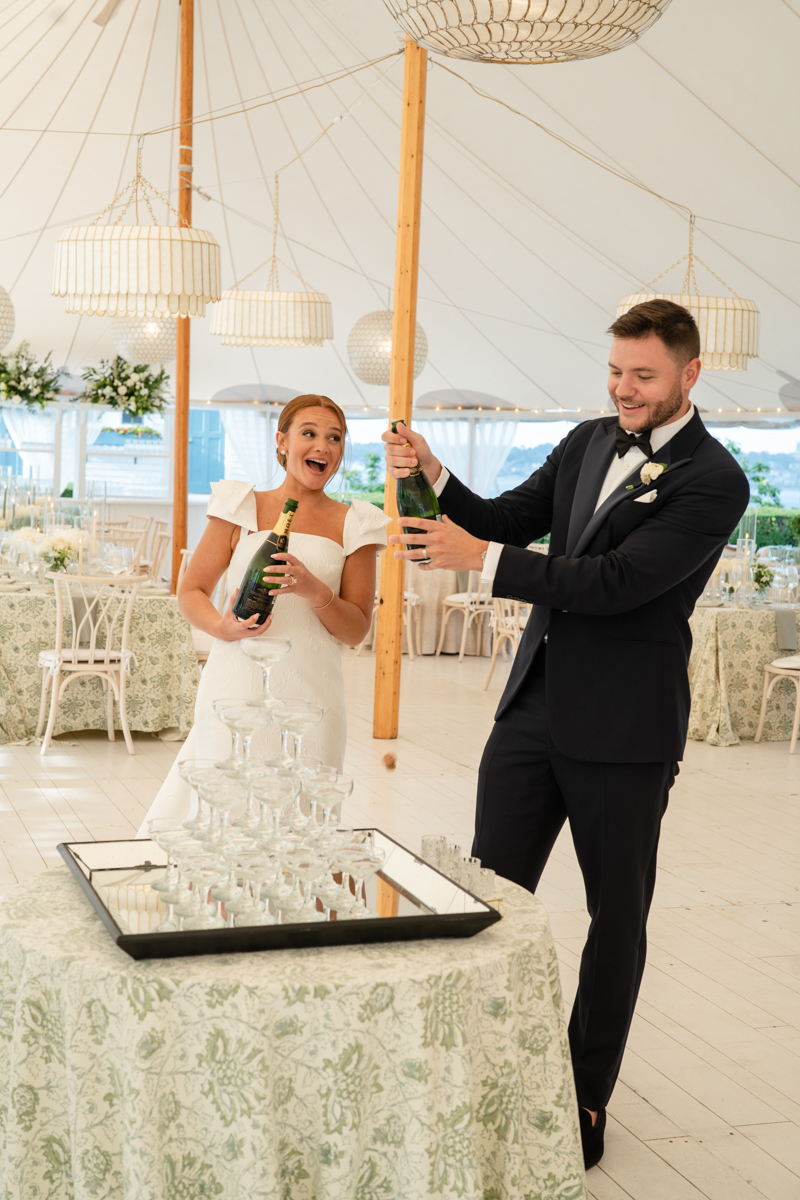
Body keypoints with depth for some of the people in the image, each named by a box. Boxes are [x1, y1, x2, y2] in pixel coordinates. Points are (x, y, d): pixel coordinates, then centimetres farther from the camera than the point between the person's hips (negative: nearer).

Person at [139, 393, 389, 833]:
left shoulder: (352, 525, 9)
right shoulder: (242, 508, 7)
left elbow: (356, 631, 9)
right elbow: (191, 592, 9)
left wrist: (314, 591, -10)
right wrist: (224, 627, -11)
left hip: (308, 693, 1)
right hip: (237, 685, -1)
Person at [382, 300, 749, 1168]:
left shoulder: (711, 481, -14)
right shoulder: (588, 443, 8)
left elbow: (616, 581, -23)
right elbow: (507, 521, 10)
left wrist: (480, 559, -25)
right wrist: (433, 477, -8)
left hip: (622, 733, -6)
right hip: (535, 705, 6)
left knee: (616, 915, 10)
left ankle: (587, 1097, 25)